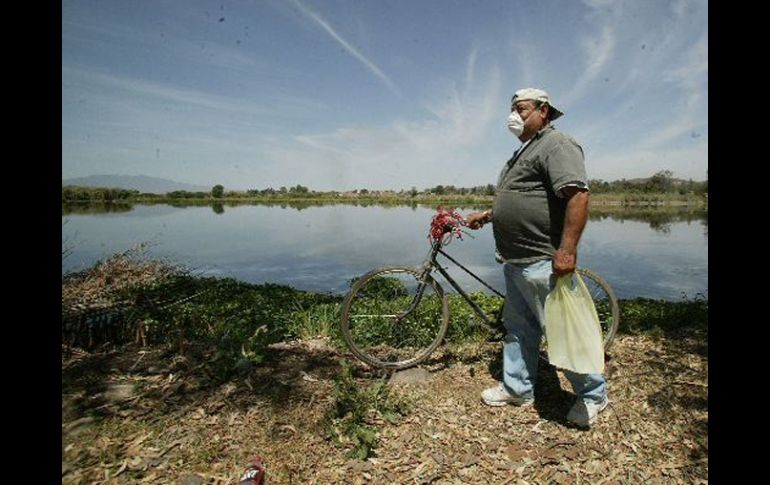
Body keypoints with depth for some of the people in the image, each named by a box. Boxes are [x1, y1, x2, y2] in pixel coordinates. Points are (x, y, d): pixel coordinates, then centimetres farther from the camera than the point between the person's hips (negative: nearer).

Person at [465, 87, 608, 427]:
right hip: (516, 261, 10)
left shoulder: (556, 144, -12)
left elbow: (578, 195, -25)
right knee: (517, 328, 16)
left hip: (543, 263, -10)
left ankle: (593, 394, 22)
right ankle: (517, 388, 30)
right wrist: (487, 215, 17)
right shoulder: (523, 151, 20)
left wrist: (567, 251, -29)